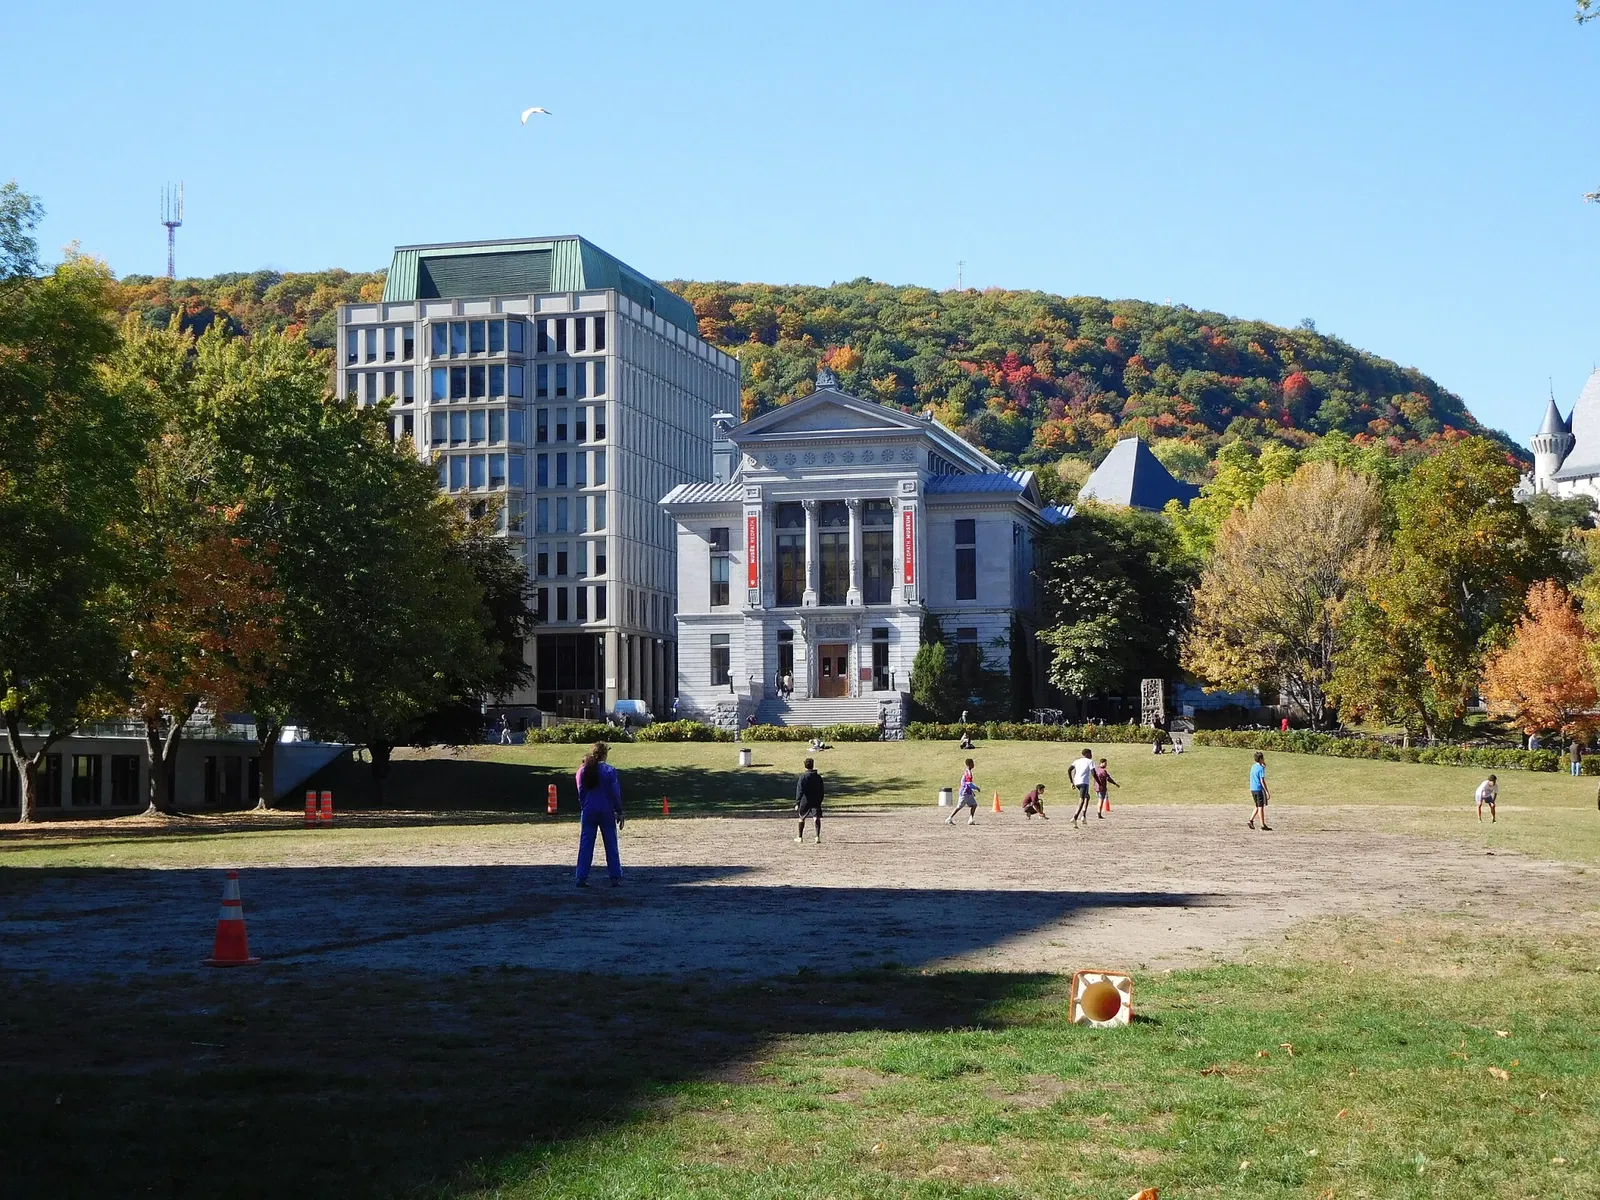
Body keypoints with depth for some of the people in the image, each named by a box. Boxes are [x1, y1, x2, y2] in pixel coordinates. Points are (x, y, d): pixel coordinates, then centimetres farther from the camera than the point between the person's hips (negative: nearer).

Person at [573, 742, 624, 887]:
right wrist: (619, 812, 2)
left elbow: (581, 793, 9)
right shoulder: (609, 770, -8)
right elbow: (615, 793, -6)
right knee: (611, 845, 4)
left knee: (585, 845, 6)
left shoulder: (582, 771, 3)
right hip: (606, 812, -3)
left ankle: (582, 878, 3)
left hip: (589, 811, 3)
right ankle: (615, 878, 5)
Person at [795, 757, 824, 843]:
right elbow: (821, 791, 10)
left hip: (805, 801, -1)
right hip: (816, 801, 1)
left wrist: (797, 803, -8)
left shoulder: (803, 777, -7)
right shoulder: (818, 777, 4)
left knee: (802, 817, 16)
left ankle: (800, 837, 27)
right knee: (817, 818, -7)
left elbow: (799, 790, -9)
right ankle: (818, 837, -24)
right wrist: (820, 801, 19)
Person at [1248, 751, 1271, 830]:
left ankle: (1251, 820, 8)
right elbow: (1262, 781, -18)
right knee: (1261, 807, -2)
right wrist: (1267, 792, -17)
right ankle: (1263, 825, 1)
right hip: (1259, 789, -8)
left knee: (1258, 806, 18)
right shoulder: (1261, 768, -14)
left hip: (1253, 789, 8)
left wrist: (1263, 765, 17)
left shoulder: (1253, 766, 10)